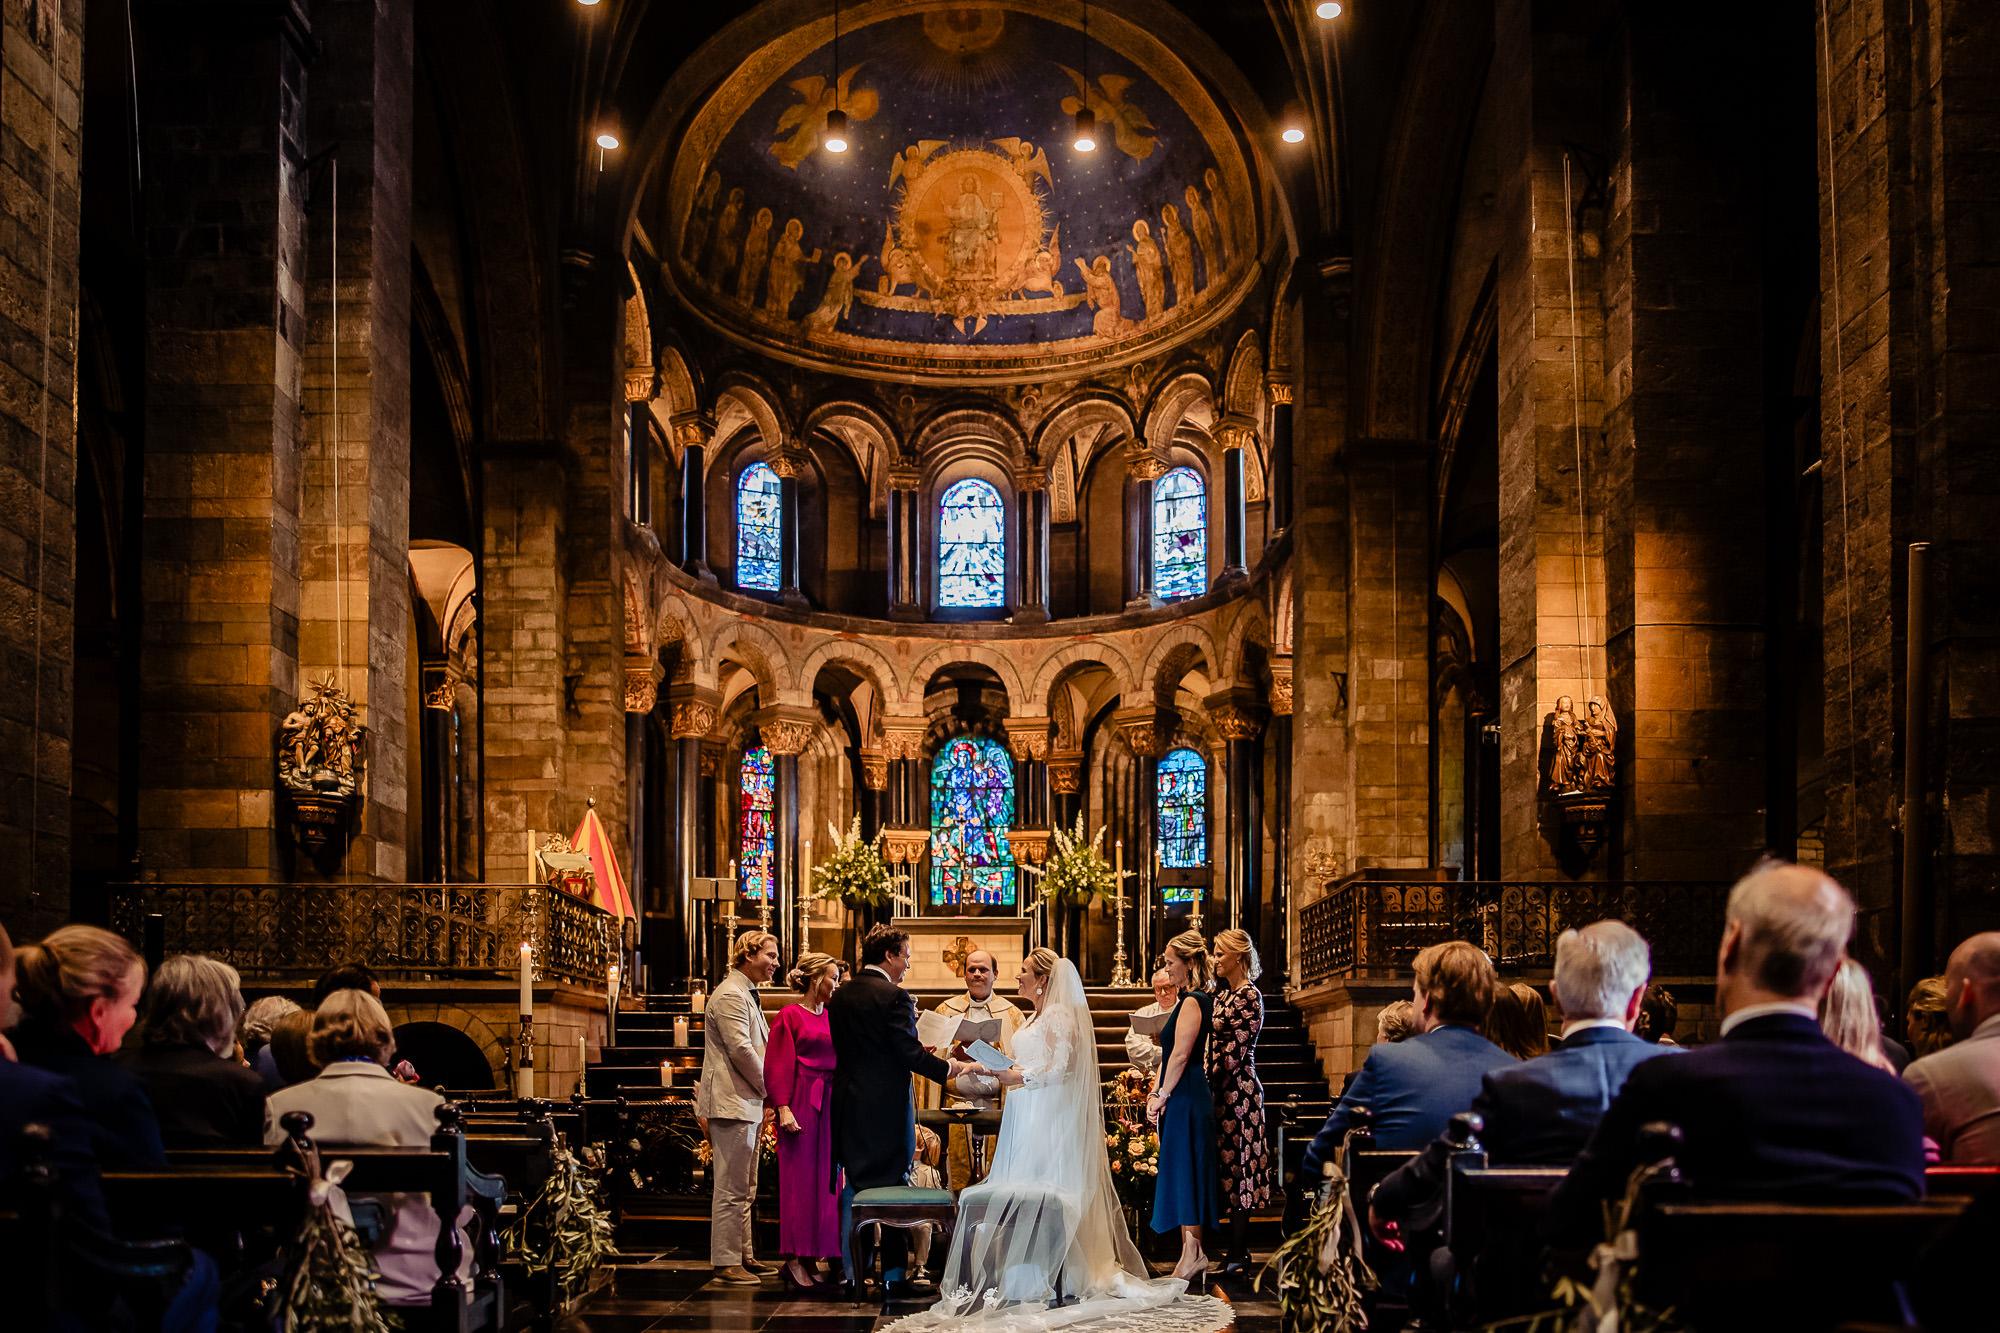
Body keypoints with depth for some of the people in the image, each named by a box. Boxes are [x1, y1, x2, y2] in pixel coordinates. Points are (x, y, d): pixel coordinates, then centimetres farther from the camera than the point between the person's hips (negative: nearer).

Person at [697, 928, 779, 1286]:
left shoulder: (746, 994, 20)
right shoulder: (730, 995, -14)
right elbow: (741, 1049, -21)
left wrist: (766, 1090, 13)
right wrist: (770, 1088, -10)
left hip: (747, 1102, 11)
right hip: (732, 1103, -11)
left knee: (745, 1188, 15)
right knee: (732, 1188, -8)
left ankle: (742, 1256, 22)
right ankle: (726, 1263, -5)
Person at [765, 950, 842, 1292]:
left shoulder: (832, 1017, 15)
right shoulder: (790, 1016, -3)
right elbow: (778, 1066, -8)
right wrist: (783, 1109, -16)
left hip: (830, 1105, 7)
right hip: (800, 1103, -7)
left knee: (824, 1179, 5)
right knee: (800, 1179, -6)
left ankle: (809, 1259, 9)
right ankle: (794, 1261, -2)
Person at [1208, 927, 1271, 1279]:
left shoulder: (1249, 996, -13)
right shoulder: (1223, 992, 14)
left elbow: (1235, 1051, -17)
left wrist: (1208, 1082, -17)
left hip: (1239, 1089, -9)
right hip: (1222, 1089, 9)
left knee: (1237, 1169, -6)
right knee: (1229, 1169, 11)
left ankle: (1237, 1256, -3)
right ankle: (1237, 1250, 17)